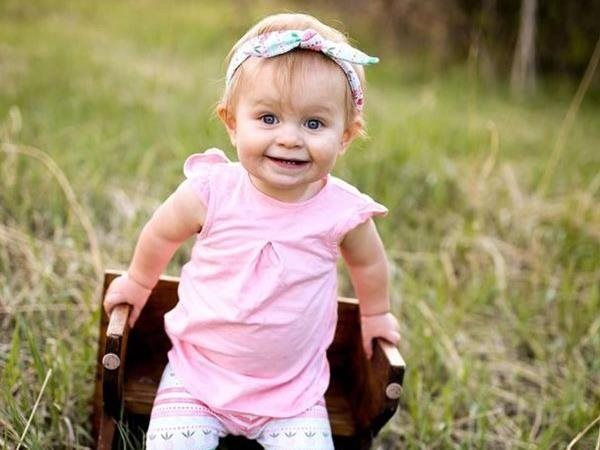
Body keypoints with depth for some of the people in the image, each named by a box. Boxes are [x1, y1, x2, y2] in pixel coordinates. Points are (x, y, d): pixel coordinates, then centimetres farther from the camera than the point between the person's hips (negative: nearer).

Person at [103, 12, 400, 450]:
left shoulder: (344, 211, -15)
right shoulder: (210, 192, -18)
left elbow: (368, 264, 8)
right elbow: (162, 234, 4)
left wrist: (375, 315, 24)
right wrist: (138, 283, 20)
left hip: (293, 390, 1)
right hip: (198, 373, 0)